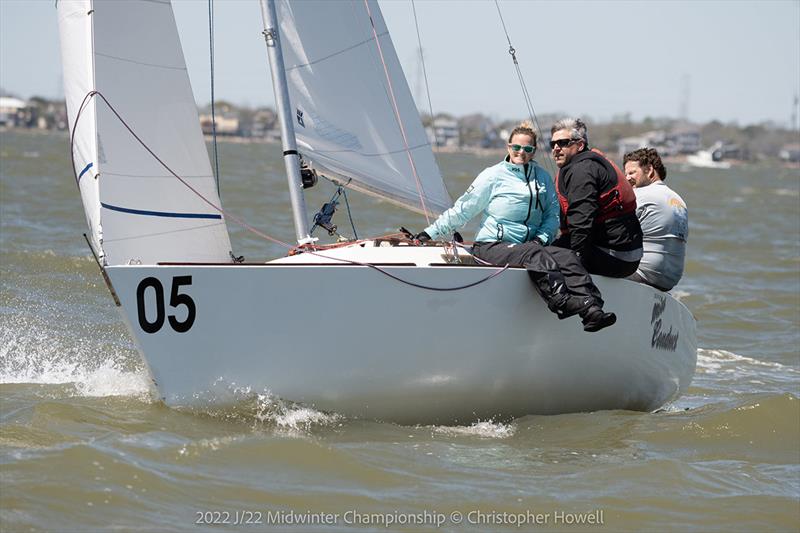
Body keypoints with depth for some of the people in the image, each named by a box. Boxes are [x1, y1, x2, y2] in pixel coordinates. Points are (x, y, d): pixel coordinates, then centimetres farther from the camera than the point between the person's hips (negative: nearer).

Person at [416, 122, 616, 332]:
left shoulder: (542, 177, 16)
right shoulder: (494, 176, 5)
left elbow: (553, 214, 18)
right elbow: (462, 210, 6)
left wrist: (541, 237, -2)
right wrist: (430, 233, 1)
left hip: (529, 243, 4)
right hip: (492, 246, -4)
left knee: (567, 257, -25)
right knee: (534, 254, -36)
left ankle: (592, 309, -46)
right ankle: (564, 303, -57)